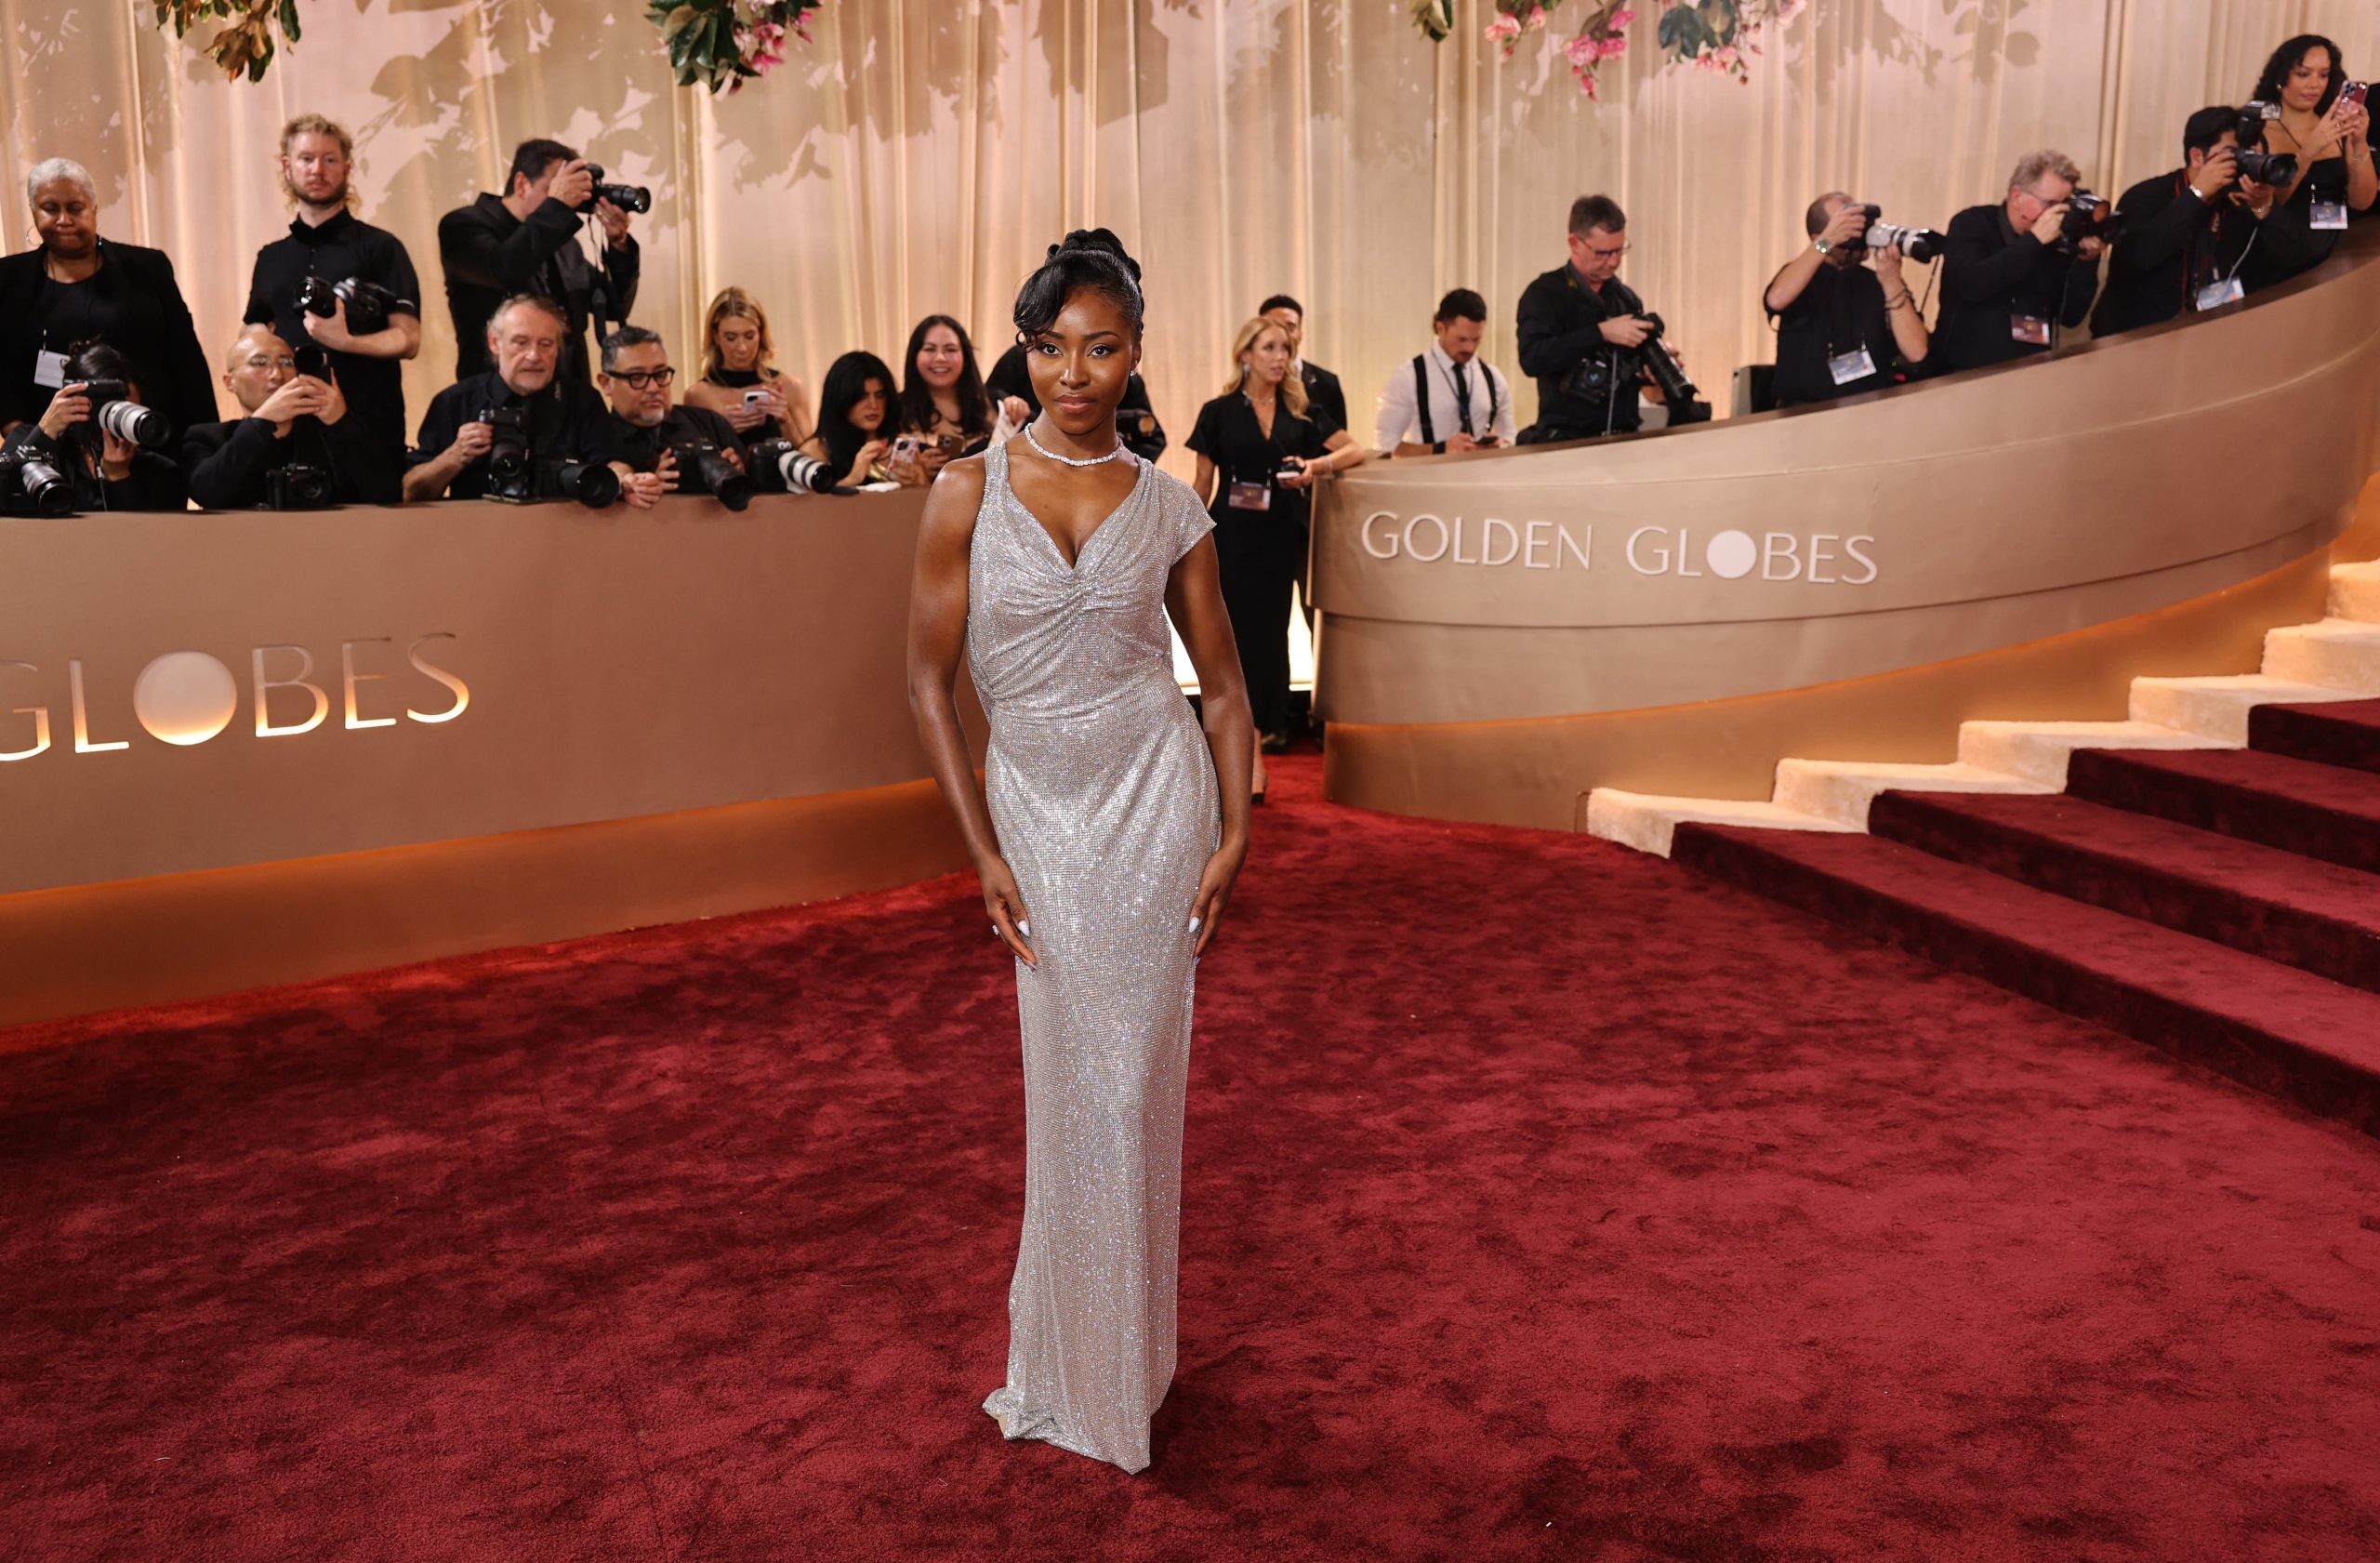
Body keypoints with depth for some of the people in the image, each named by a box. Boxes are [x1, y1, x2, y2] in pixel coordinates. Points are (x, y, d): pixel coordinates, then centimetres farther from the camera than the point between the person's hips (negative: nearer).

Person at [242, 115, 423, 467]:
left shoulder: (380, 247, 1)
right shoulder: (270, 258, 16)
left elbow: (408, 339, -7)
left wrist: (344, 341, -22)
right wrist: (253, 419, 5)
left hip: (368, 429, -4)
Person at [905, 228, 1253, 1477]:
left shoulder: (1166, 505, 0)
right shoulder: (970, 493, -4)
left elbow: (1222, 685, 6)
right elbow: (929, 684, -3)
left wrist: (1235, 834, -3)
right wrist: (983, 852, -6)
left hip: (1154, 795, 0)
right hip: (1035, 807, 0)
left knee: (1132, 1081, 6)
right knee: (1064, 1083, 9)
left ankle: (1118, 1364, 27)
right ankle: (1064, 1368, 31)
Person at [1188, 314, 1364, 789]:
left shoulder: (1300, 412, 8)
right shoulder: (1219, 412, 2)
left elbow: (1354, 450, 2)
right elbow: (1203, 484, 4)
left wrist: (1315, 465, -16)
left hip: (1280, 537, 2)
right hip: (1231, 537, -2)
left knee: (1269, 636, 3)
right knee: (1239, 636, -2)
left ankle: (1253, 735, 12)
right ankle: (1253, 750, 5)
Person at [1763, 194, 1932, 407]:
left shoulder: (1880, 283, 8)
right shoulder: (1801, 277, 5)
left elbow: (1916, 354, -6)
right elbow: (1776, 300, -21)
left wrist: (1892, 282, -13)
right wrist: (1826, 242, -22)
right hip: (1806, 413, -1)